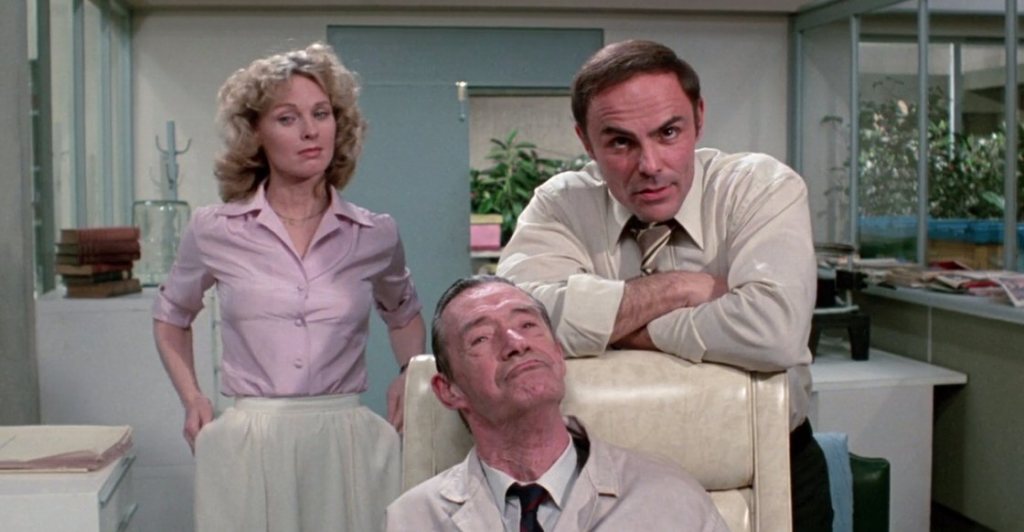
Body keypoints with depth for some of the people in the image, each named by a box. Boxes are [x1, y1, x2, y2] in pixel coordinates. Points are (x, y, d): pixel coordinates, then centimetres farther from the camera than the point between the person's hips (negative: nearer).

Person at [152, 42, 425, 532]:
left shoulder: (376, 235, 2)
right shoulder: (213, 231, 1)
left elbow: (404, 315, 24)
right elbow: (170, 319, 20)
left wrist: (410, 374, 6)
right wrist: (191, 399, 7)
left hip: (348, 444, 1)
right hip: (249, 447, 0)